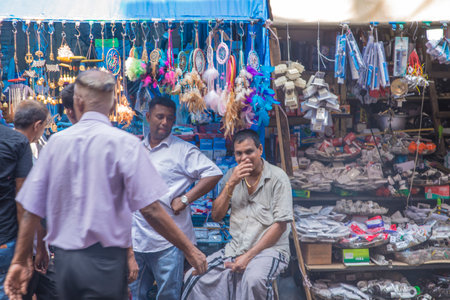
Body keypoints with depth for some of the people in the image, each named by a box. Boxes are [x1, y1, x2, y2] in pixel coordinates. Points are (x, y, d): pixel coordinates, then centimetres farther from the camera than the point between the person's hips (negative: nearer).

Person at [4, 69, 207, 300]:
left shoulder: (56, 141, 2)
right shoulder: (124, 142, -11)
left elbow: (31, 209, 4)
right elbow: (150, 209, -16)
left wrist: (20, 260, 16)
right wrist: (189, 250, -7)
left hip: (63, 260, 5)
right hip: (104, 261, -5)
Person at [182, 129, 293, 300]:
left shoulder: (277, 177, -5)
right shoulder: (232, 175, 9)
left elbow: (280, 225, -9)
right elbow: (216, 216, 4)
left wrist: (248, 256, -15)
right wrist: (231, 184, -10)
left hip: (269, 248, -4)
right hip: (235, 248, 4)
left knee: (253, 279, -36)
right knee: (194, 277, -15)